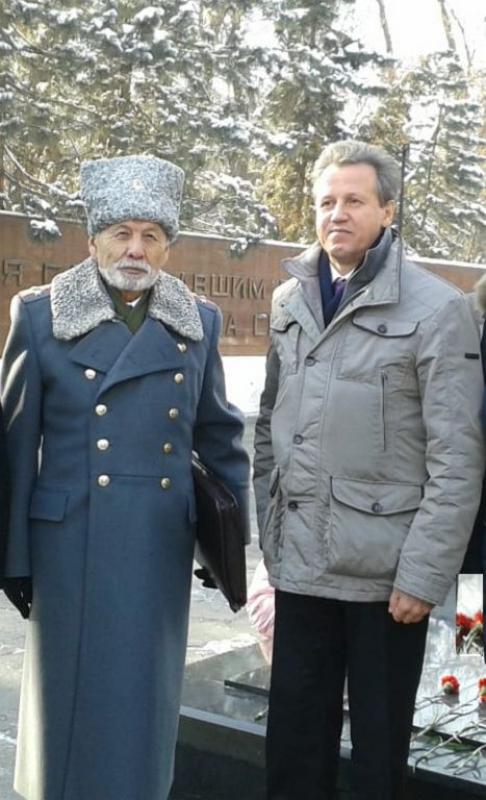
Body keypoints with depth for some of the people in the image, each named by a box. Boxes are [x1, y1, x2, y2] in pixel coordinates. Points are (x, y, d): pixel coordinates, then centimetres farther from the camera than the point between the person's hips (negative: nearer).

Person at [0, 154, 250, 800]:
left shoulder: (198, 323, 5)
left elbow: (218, 433, 12)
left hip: (164, 550, 3)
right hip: (73, 545, -2)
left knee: (145, 706, 12)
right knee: (73, 696, 7)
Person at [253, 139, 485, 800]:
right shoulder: (290, 301, 8)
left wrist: (424, 576, -13)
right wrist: (270, 535, 11)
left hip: (387, 572, -4)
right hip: (301, 566, 5)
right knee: (293, 746, 13)